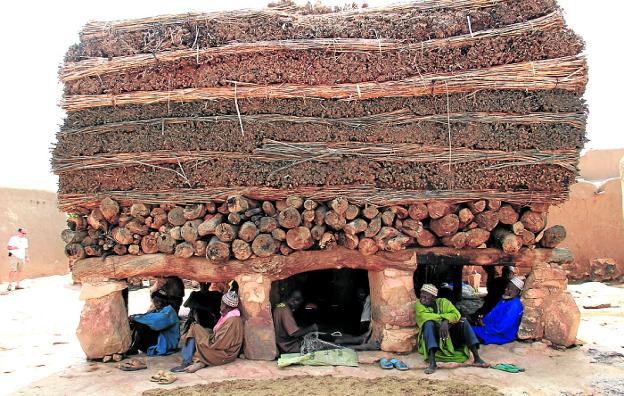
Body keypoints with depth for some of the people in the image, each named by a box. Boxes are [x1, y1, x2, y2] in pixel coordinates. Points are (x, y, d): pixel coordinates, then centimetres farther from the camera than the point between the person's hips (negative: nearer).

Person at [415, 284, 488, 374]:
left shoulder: (443, 302, 5)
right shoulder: (419, 305, 0)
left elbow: (456, 314, -10)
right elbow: (424, 316, -21)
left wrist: (446, 321, -30)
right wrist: (444, 317, -20)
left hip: (448, 335, 3)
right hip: (432, 338, -3)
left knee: (464, 322, -18)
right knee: (429, 323, -31)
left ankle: (477, 358, -26)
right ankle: (432, 362, -46)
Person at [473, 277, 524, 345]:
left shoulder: (515, 305, -23)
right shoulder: (504, 300, 8)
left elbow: (503, 328, -27)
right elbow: (493, 313, 15)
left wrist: (485, 327, -18)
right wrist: (483, 320, -4)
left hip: (503, 336, -10)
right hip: (495, 328, 10)